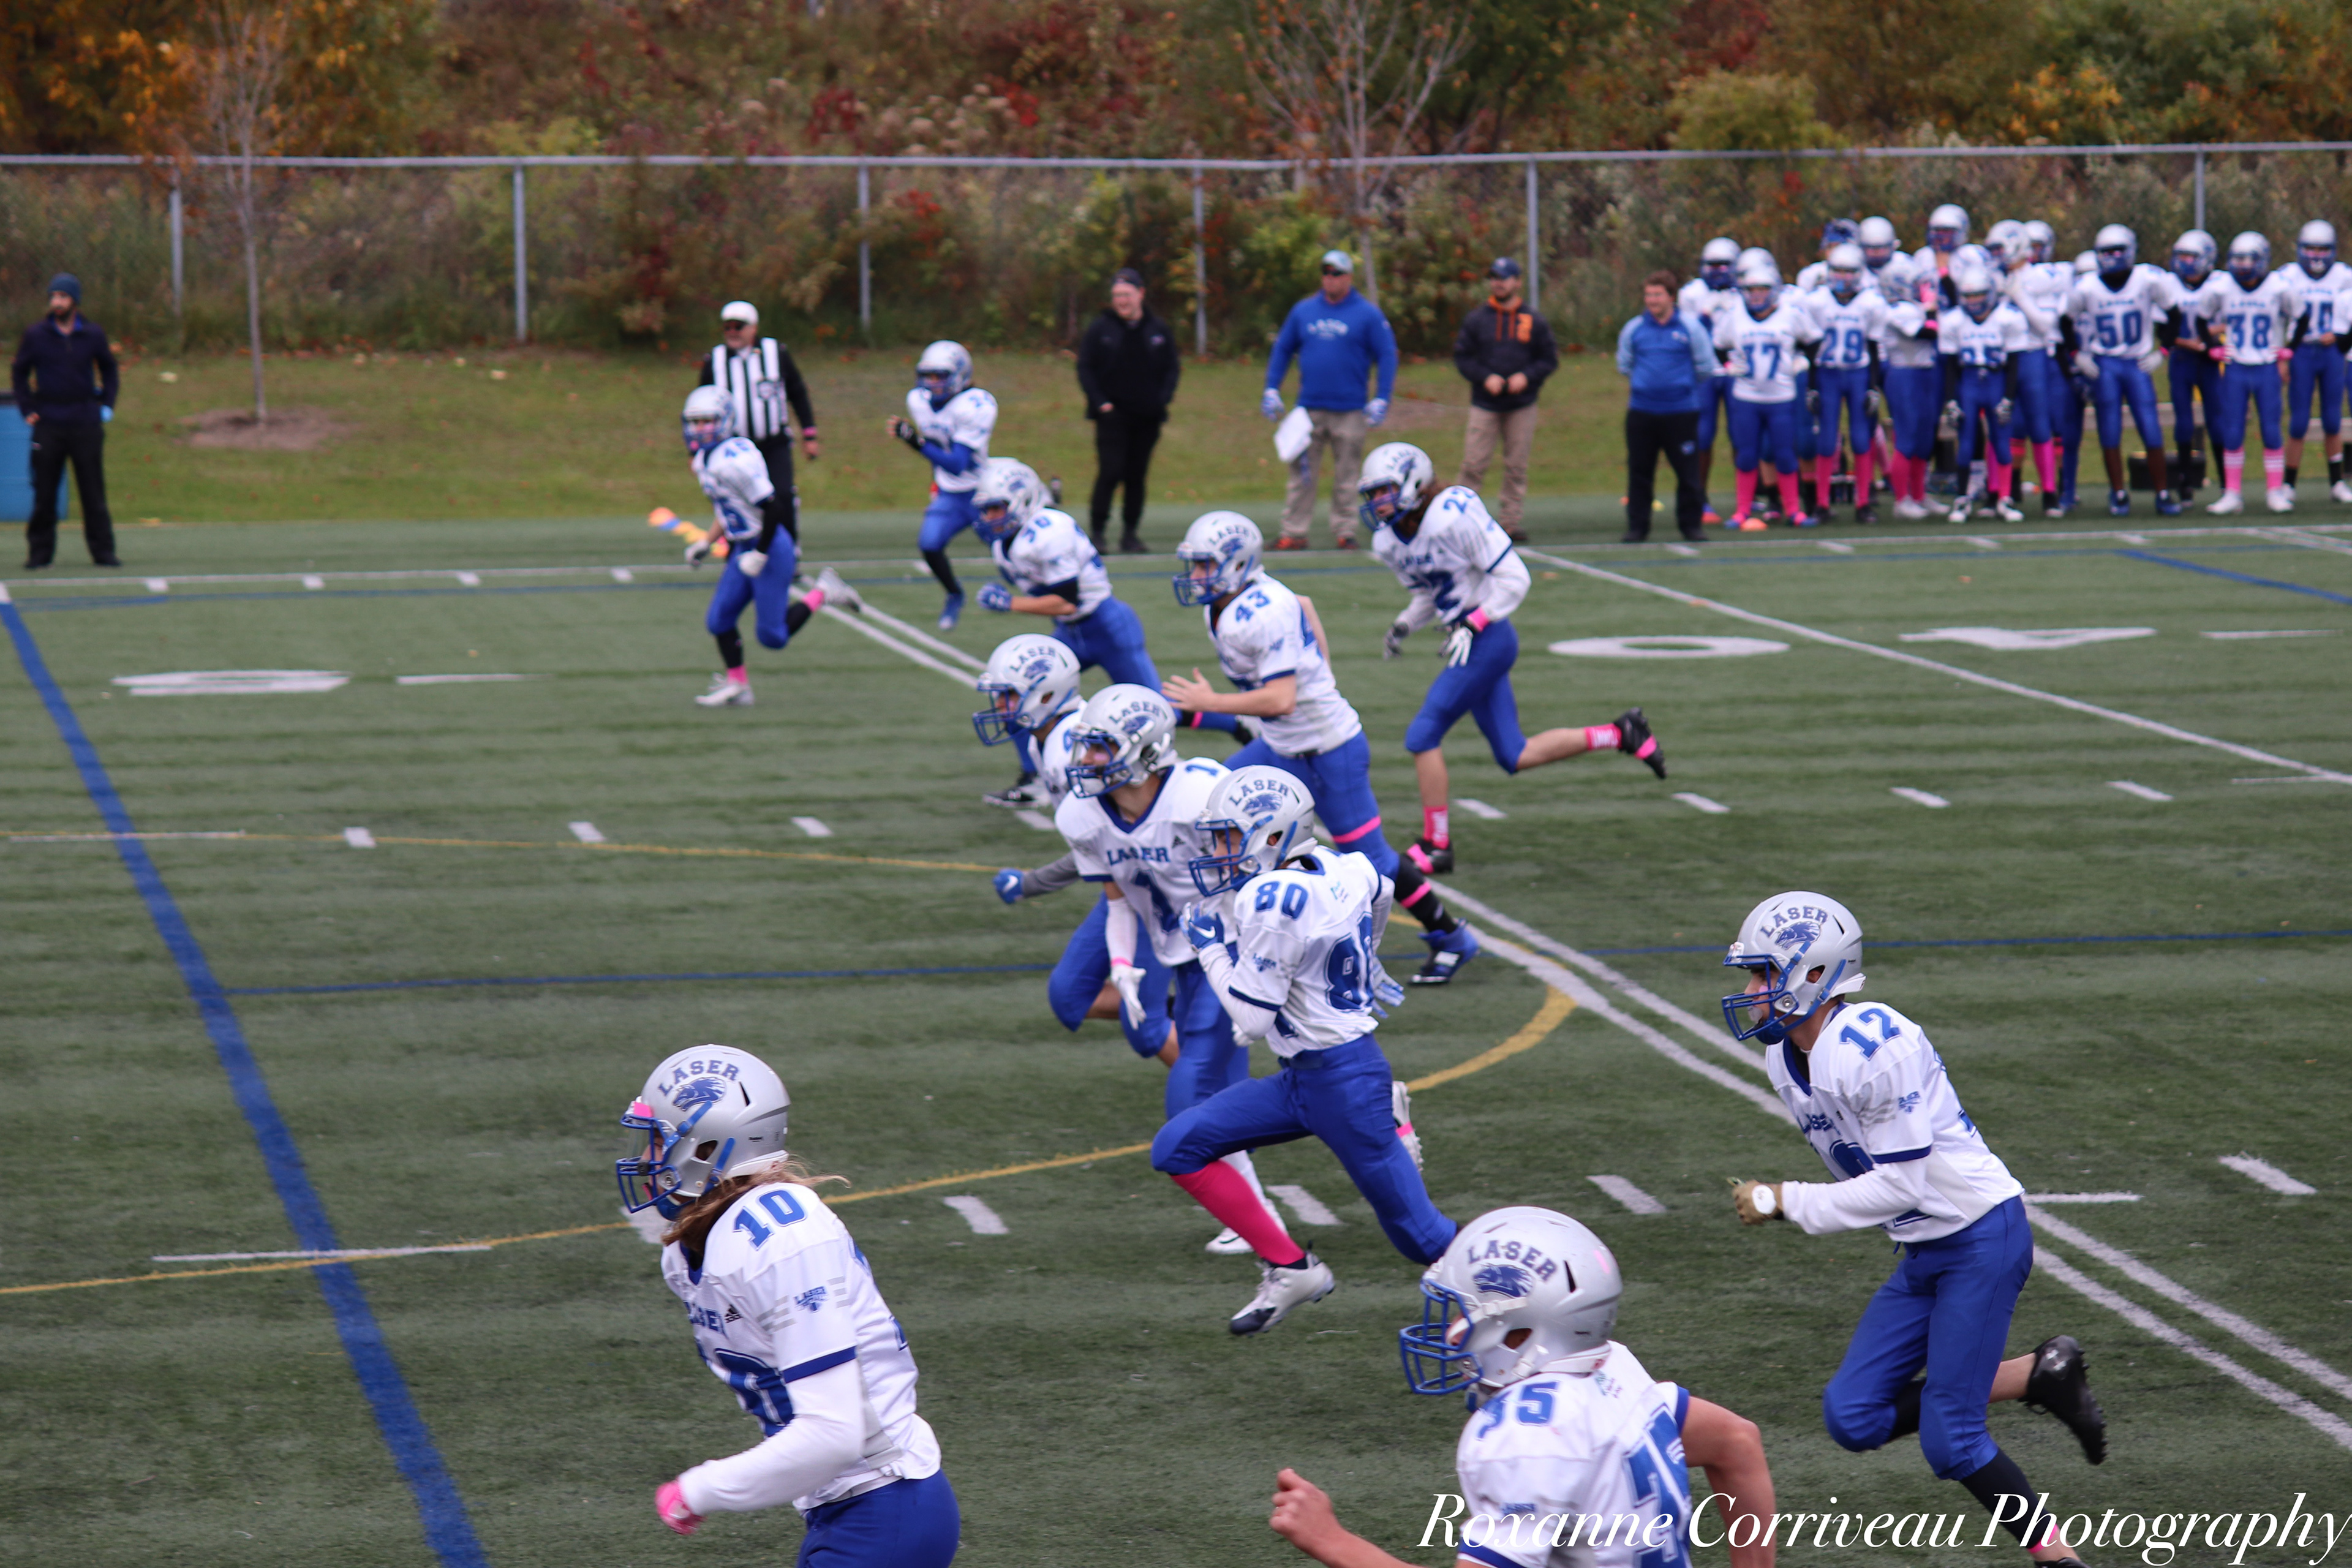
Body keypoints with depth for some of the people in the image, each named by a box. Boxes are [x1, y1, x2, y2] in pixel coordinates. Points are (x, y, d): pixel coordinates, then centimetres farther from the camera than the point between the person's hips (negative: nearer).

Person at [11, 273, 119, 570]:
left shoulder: (93, 335, 5)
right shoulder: (36, 335, 3)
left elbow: (109, 371, 20)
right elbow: (19, 373, 13)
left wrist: (107, 405, 9)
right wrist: (27, 409, 5)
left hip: (87, 425, 0)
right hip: (48, 426, 0)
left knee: (94, 493, 1)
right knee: (44, 493, 0)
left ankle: (102, 550, 5)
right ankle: (40, 552, 6)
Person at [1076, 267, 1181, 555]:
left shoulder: (1159, 330, 7)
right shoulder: (1100, 329, 1)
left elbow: (1172, 367, 12)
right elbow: (1085, 367, 2)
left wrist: (1163, 398, -3)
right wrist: (1100, 401, -8)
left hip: (1147, 417, 3)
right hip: (1113, 415, -3)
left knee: (1138, 476, 6)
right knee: (1110, 472, -11)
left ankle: (1131, 535, 12)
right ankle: (1097, 531, -4)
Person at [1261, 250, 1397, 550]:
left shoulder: (1368, 314, 0)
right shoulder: (1303, 311, 9)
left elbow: (1387, 356, 0)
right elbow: (1282, 349, 15)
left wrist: (1381, 400, -9)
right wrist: (1271, 390, 6)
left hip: (1350, 411, -2)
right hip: (1309, 409, 2)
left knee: (1346, 476, 3)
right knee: (1301, 473, 0)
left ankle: (1345, 532, 10)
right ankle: (1293, 533, 3)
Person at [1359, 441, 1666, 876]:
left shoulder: (1452, 517, -19)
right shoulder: (1389, 543, 7)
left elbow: (1513, 577, -16)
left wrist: (1472, 626, -22)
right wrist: (1403, 627, 3)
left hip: (1488, 640, -9)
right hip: (1470, 643, 9)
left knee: (1424, 735, -10)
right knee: (1514, 758, 9)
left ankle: (1436, 847, 0)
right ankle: (1618, 735, 21)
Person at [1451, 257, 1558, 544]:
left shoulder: (1534, 322, 6)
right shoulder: (1475, 320, 6)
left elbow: (1549, 360, 7)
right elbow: (1462, 357, 4)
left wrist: (1527, 377, -11)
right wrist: (1485, 377, -12)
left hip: (1522, 407, 1)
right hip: (1484, 405, -1)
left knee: (1516, 467, 4)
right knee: (1473, 464, -8)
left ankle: (1510, 520, 10)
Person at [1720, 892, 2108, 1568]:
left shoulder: (1871, 1046, -23)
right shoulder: (1786, 1060, 5)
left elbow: (1901, 1184, -22)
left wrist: (1783, 1203, -17)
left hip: (1982, 1238, -9)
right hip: (1923, 1254, 9)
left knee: (1949, 1440, -9)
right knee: (1853, 1418, 3)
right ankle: (2039, 1377, 14)